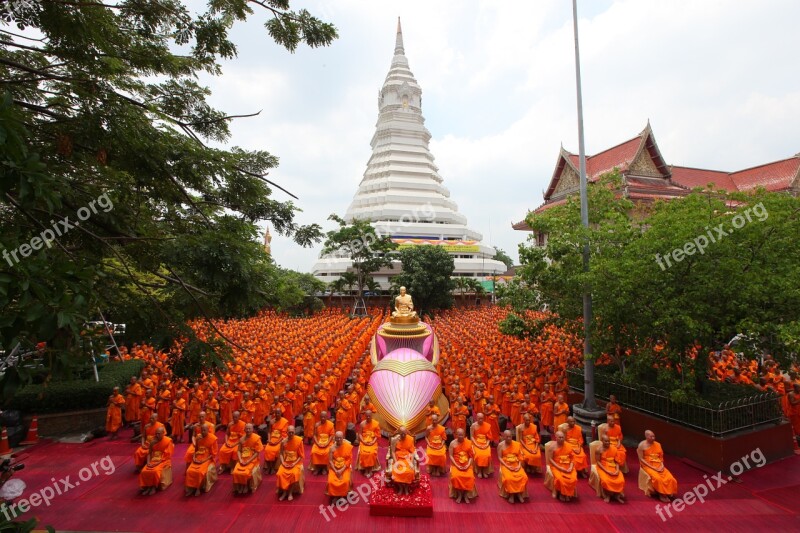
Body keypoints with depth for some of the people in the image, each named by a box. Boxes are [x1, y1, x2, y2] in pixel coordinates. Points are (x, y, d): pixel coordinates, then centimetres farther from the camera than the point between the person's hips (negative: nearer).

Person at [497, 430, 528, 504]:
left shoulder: (517, 444, 5)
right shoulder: (500, 445, -2)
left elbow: (520, 456, 5)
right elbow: (499, 458, -5)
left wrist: (519, 465, -10)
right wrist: (507, 466, -16)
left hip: (516, 465, 3)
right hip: (505, 465, -3)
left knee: (524, 477, -23)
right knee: (508, 478, -30)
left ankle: (519, 493, -4)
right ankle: (511, 494, -9)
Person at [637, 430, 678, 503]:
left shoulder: (658, 444, 6)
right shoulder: (642, 445, -10)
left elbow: (661, 457, 11)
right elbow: (641, 459, -11)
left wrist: (662, 465, -8)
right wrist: (652, 467, -17)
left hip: (658, 465, 5)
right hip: (647, 466, -5)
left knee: (670, 478, -18)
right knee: (657, 478, -29)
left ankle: (669, 493, -2)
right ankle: (662, 494, -11)